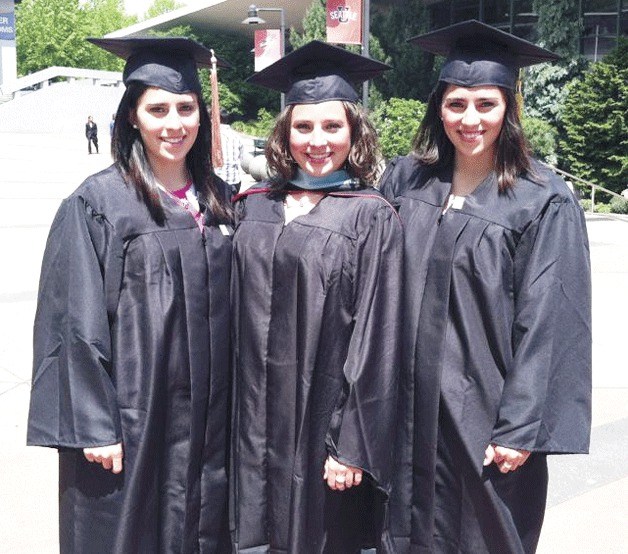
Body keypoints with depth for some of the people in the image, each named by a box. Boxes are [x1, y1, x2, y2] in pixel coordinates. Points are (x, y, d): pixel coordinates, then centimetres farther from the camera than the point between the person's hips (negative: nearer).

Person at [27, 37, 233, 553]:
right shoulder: (97, 202, -9)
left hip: (207, 416, 5)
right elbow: (79, 325, -11)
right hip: (129, 415, -4)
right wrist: (94, 428, -13)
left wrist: (235, 405, 9)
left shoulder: (219, 199, 6)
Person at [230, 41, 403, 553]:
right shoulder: (255, 207, 5)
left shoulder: (372, 218, -9)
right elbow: (237, 310, 10)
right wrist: (236, 412, 8)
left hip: (325, 415, -4)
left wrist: (354, 446, -13)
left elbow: (376, 341, -11)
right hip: (257, 417, 4)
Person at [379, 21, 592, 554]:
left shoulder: (545, 203, -9)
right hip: (410, 405, 4)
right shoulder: (405, 180, 2)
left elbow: (547, 324, -11)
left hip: (486, 408, -3)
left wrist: (521, 429, -13)